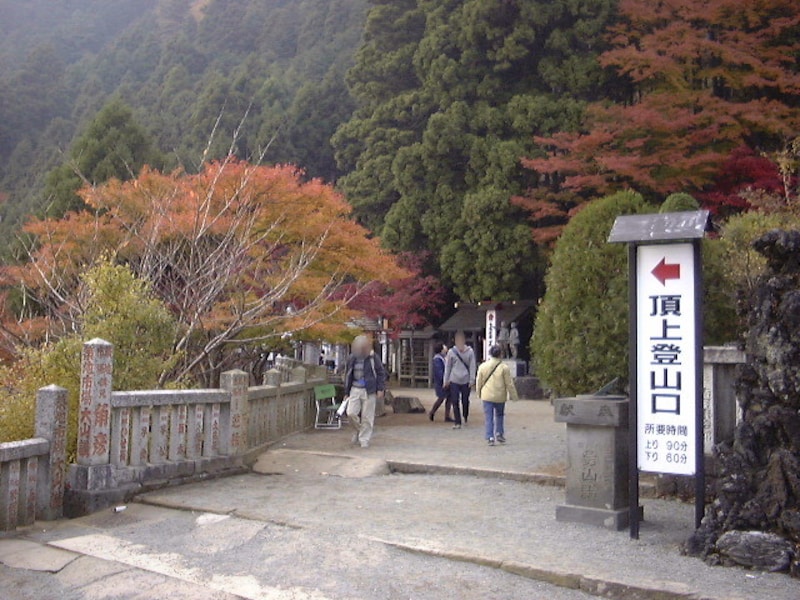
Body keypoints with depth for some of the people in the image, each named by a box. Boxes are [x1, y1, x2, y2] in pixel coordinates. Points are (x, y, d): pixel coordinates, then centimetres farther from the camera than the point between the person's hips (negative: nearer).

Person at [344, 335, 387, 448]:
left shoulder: (372, 358, -5)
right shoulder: (352, 358, 3)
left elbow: (381, 373, 1)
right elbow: (348, 375, 12)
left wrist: (381, 389, -6)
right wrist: (346, 392, 12)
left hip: (369, 391, -3)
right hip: (355, 389, 3)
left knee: (367, 417, -1)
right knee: (351, 413, -6)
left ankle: (364, 440, 12)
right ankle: (359, 430, 23)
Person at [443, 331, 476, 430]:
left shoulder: (470, 351, -3)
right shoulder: (451, 352, -1)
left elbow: (472, 367, -2)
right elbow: (447, 367, 5)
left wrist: (472, 380, -5)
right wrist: (446, 381, 5)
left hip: (466, 381, 0)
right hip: (454, 381, 1)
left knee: (465, 401, 10)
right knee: (455, 402, -2)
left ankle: (465, 418, 35)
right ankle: (458, 422, 4)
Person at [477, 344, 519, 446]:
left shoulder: (483, 366, -1)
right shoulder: (504, 367, -8)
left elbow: (479, 382, 6)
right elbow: (509, 383, -4)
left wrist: (479, 394, 19)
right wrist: (514, 396, 5)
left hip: (487, 396, 1)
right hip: (500, 396, -1)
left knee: (489, 417, 3)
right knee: (499, 415, 20)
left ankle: (490, 437, -4)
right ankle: (499, 433, 13)